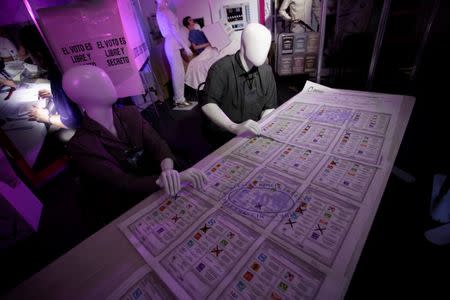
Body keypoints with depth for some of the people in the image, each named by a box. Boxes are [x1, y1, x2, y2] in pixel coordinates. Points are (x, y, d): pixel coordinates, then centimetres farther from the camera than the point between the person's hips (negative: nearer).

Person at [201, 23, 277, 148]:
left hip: (252, 133, 5)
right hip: (224, 134, -5)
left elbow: (269, 107, 6)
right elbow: (208, 104, -23)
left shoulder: (266, 70, 2)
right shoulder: (221, 69, -14)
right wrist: (235, 127, -36)